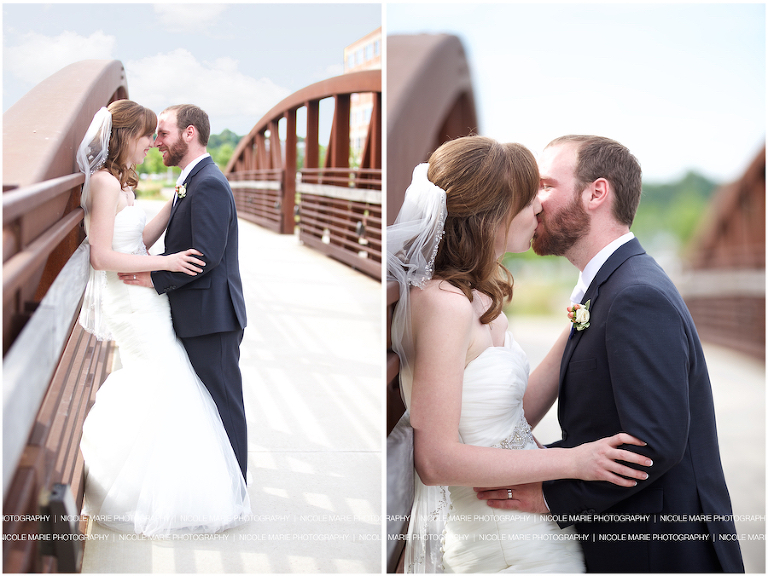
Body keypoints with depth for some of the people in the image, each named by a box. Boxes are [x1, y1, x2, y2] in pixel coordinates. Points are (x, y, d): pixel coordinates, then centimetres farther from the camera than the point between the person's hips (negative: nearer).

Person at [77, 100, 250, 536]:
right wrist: (165, 263, -19)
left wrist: (175, 203, 10)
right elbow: (103, 256, -21)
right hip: (129, 300, -10)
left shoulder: (122, 183, 12)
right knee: (167, 381, -6)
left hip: (141, 299, 10)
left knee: (152, 382, 15)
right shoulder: (104, 182, -17)